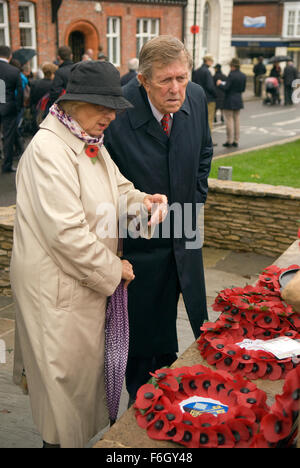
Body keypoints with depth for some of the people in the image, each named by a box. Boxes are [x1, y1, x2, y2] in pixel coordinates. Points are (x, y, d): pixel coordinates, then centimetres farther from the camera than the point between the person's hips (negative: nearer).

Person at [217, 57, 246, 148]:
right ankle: (236, 141, 15)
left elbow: (226, 88, -19)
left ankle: (229, 141, 2)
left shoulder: (231, 75, -18)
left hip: (229, 101, -7)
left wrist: (220, 84, -1)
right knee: (236, 120, 12)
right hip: (238, 100, 7)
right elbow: (243, 89, 10)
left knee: (229, 120, 0)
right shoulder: (243, 76, 4)